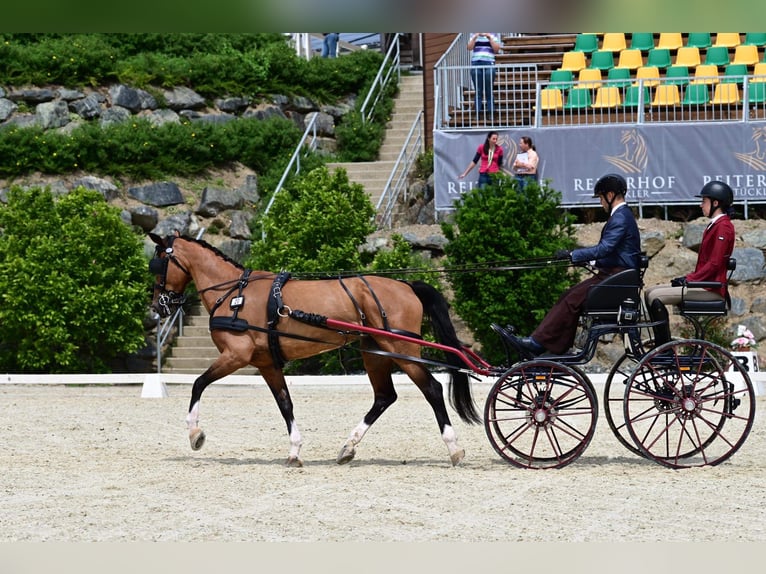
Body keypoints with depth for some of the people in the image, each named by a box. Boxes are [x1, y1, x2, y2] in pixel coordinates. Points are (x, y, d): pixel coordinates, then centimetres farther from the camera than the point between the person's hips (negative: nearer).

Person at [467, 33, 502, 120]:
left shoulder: (493, 34, 9)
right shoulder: (474, 35, 13)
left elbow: (496, 49, 0)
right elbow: (469, 48, 3)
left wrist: (489, 38, -8)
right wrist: (475, 37, -8)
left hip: (489, 64, -1)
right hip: (475, 64, 1)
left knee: (489, 91, -3)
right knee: (478, 91, 0)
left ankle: (491, 113, -2)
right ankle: (478, 113, 1)